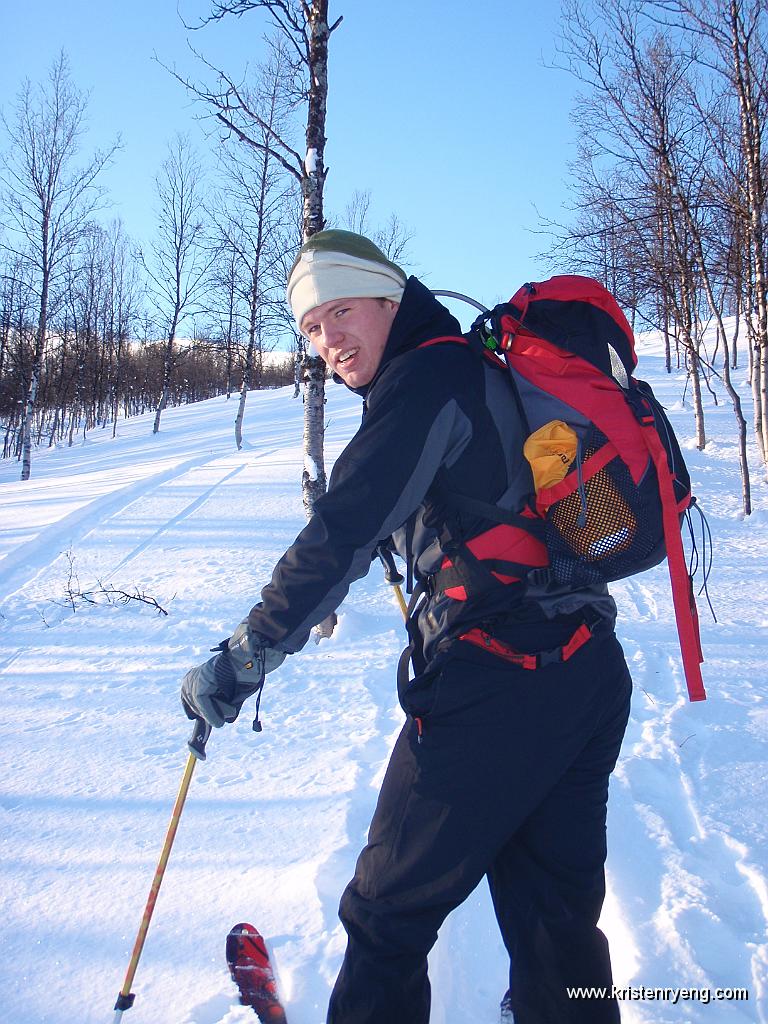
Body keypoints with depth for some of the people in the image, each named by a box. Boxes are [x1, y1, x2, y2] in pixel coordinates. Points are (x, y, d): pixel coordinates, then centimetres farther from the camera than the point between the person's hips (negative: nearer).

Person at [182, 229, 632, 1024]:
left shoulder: (426, 374, -8)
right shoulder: (486, 369, 19)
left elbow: (344, 535, -18)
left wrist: (240, 661, -15)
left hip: (497, 682, -9)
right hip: (592, 668, 9)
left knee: (389, 911, 7)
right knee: (557, 912, 19)